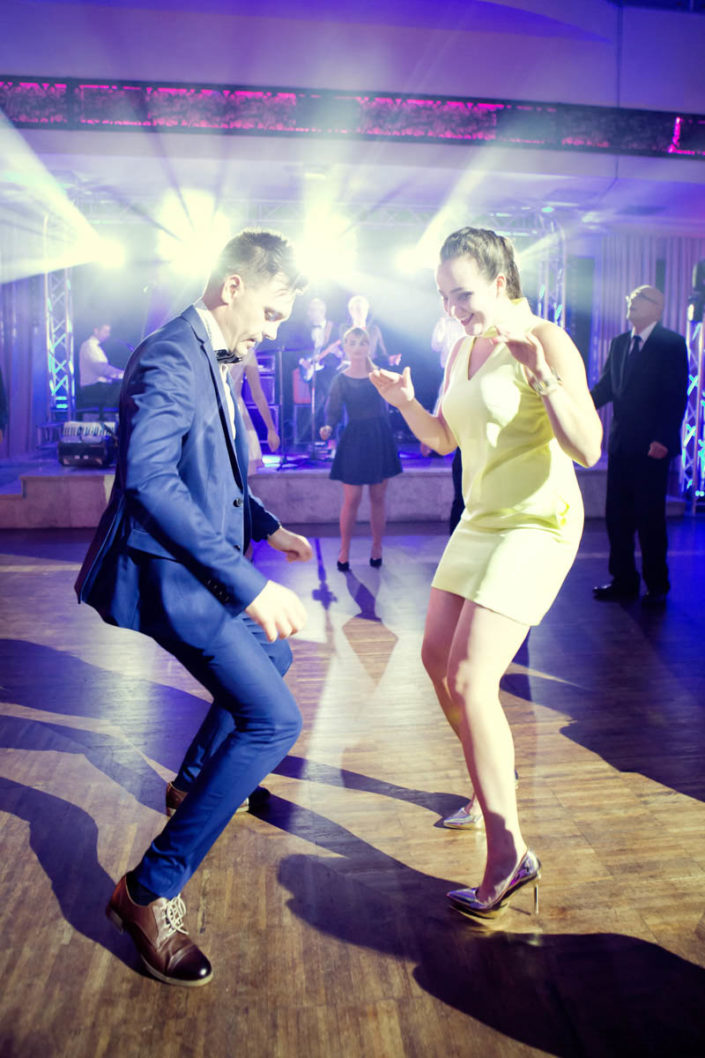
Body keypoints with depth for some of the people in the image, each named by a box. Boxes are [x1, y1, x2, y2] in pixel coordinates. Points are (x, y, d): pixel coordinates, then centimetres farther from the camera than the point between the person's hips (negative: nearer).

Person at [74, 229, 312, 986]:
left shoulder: (217, 362, 11)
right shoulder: (170, 358, -21)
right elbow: (149, 476, -35)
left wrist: (267, 527, 21)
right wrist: (247, 584, -37)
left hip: (201, 567, 11)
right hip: (169, 574, -11)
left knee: (272, 656, 29)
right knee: (274, 721, -13)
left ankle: (194, 781, 47)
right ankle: (150, 891, -2)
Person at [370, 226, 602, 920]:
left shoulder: (547, 341, -14)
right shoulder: (462, 351, 10)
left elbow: (587, 449, -22)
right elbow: (443, 439, 18)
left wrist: (541, 374, -34)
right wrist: (403, 400, 1)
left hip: (538, 524, -9)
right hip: (482, 519, 9)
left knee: (470, 678, -16)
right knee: (437, 659, 13)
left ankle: (509, 849, -3)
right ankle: (490, 783, 35)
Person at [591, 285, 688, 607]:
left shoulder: (672, 344, -4)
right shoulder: (619, 343, 14)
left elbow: (677, 396, -10)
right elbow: (606, 387, 9)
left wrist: (663, 439, -18)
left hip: (651, 446, -6)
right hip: (620, 444, 6)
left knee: (650, 517, -1)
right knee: (617, 514, 8)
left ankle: (657, 586, 13)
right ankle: (623, 580, 19)